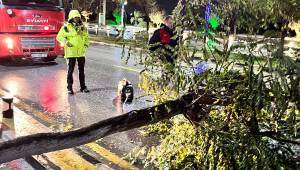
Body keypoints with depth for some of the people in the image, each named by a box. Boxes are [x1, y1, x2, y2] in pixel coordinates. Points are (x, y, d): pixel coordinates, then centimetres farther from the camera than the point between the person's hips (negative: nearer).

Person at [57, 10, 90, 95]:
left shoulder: (83, 27, 9)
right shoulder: (66, 27, -5)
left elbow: (86, 37, 23)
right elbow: (59, 36, -2)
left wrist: (86, 44, 7)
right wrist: (65, 42, -17)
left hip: (81, 52, 5)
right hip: (71, 52, -4)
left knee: (81, 70, 11)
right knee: (70, 70, 0)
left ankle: (83, 87, 21)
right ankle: (69, 88, 8)